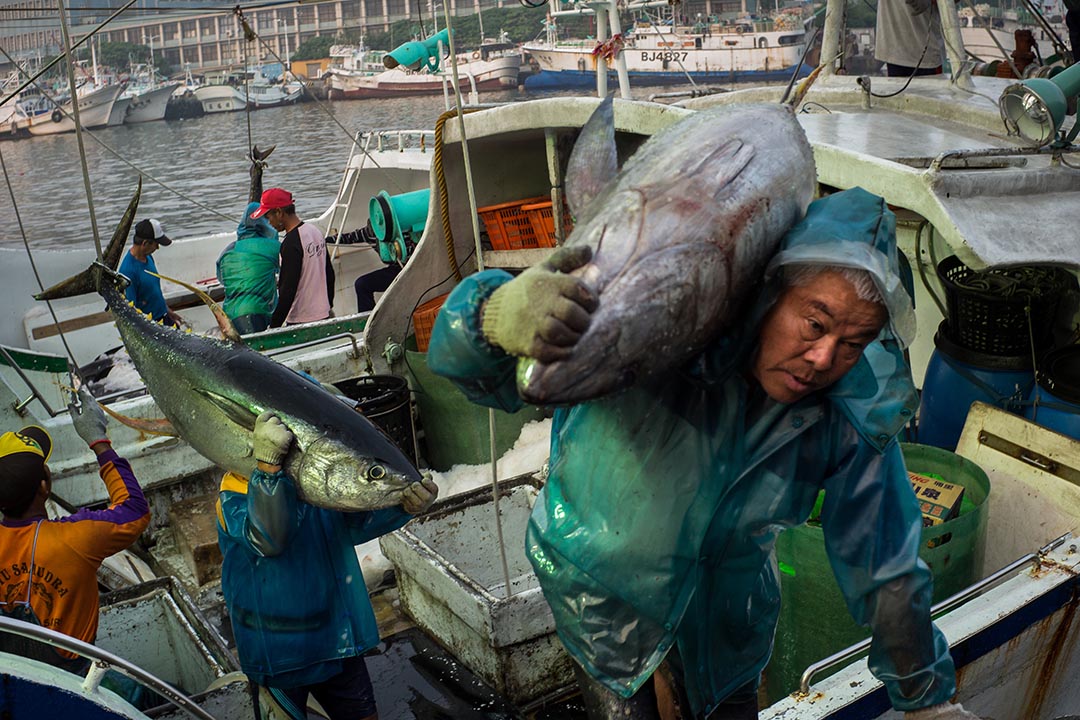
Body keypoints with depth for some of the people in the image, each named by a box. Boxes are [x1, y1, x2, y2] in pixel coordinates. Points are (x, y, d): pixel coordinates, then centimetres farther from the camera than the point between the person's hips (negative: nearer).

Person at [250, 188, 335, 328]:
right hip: (323, 315, 9)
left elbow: (288, 290, -20)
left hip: (302, 320, -9)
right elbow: (329, 274, 17)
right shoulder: (315, 231, 9)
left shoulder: (291, 244, -18)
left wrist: (274, 326, -16)